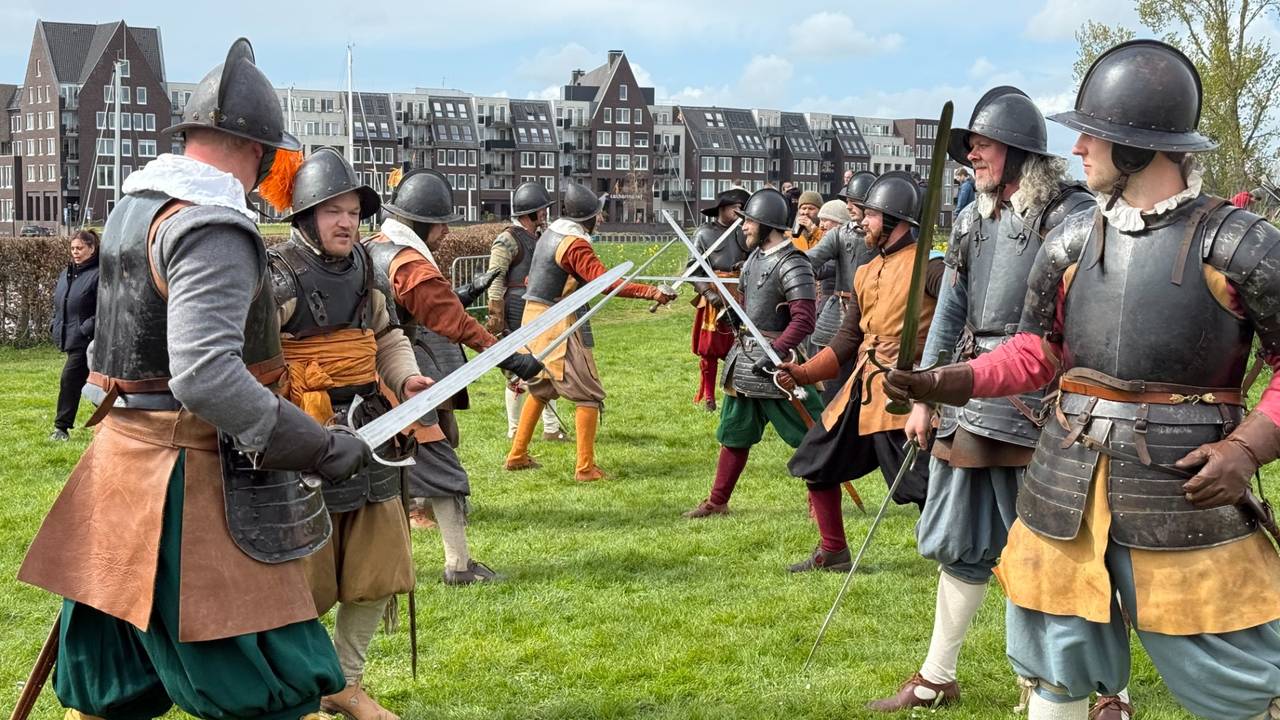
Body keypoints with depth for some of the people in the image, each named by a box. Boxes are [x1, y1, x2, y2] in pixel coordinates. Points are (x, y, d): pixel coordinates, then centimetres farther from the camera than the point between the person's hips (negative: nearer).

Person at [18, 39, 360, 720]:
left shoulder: (133, 206, 11)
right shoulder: (213, 228, -19)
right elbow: (205, 376, -29)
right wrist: (318, 447, -24)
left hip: (120, 460, 9)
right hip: (195, 482, -9)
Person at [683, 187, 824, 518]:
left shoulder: (792, 264, -18)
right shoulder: (755, 256, 10)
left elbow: (804, 320, -25)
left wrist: (775, 352, -30)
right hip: (744, 358, 9)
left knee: (807, 435, -2)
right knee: (734, 434, 16)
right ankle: (717, 502, 25)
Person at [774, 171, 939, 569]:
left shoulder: (928, 265, -9)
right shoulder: (866, 273, 16)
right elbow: (846, 341, 16)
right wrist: (803, 373, 5)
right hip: (860, 389, 9)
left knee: (925, 487, -12)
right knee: (816, 462, 15)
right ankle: (833, 552, 29)